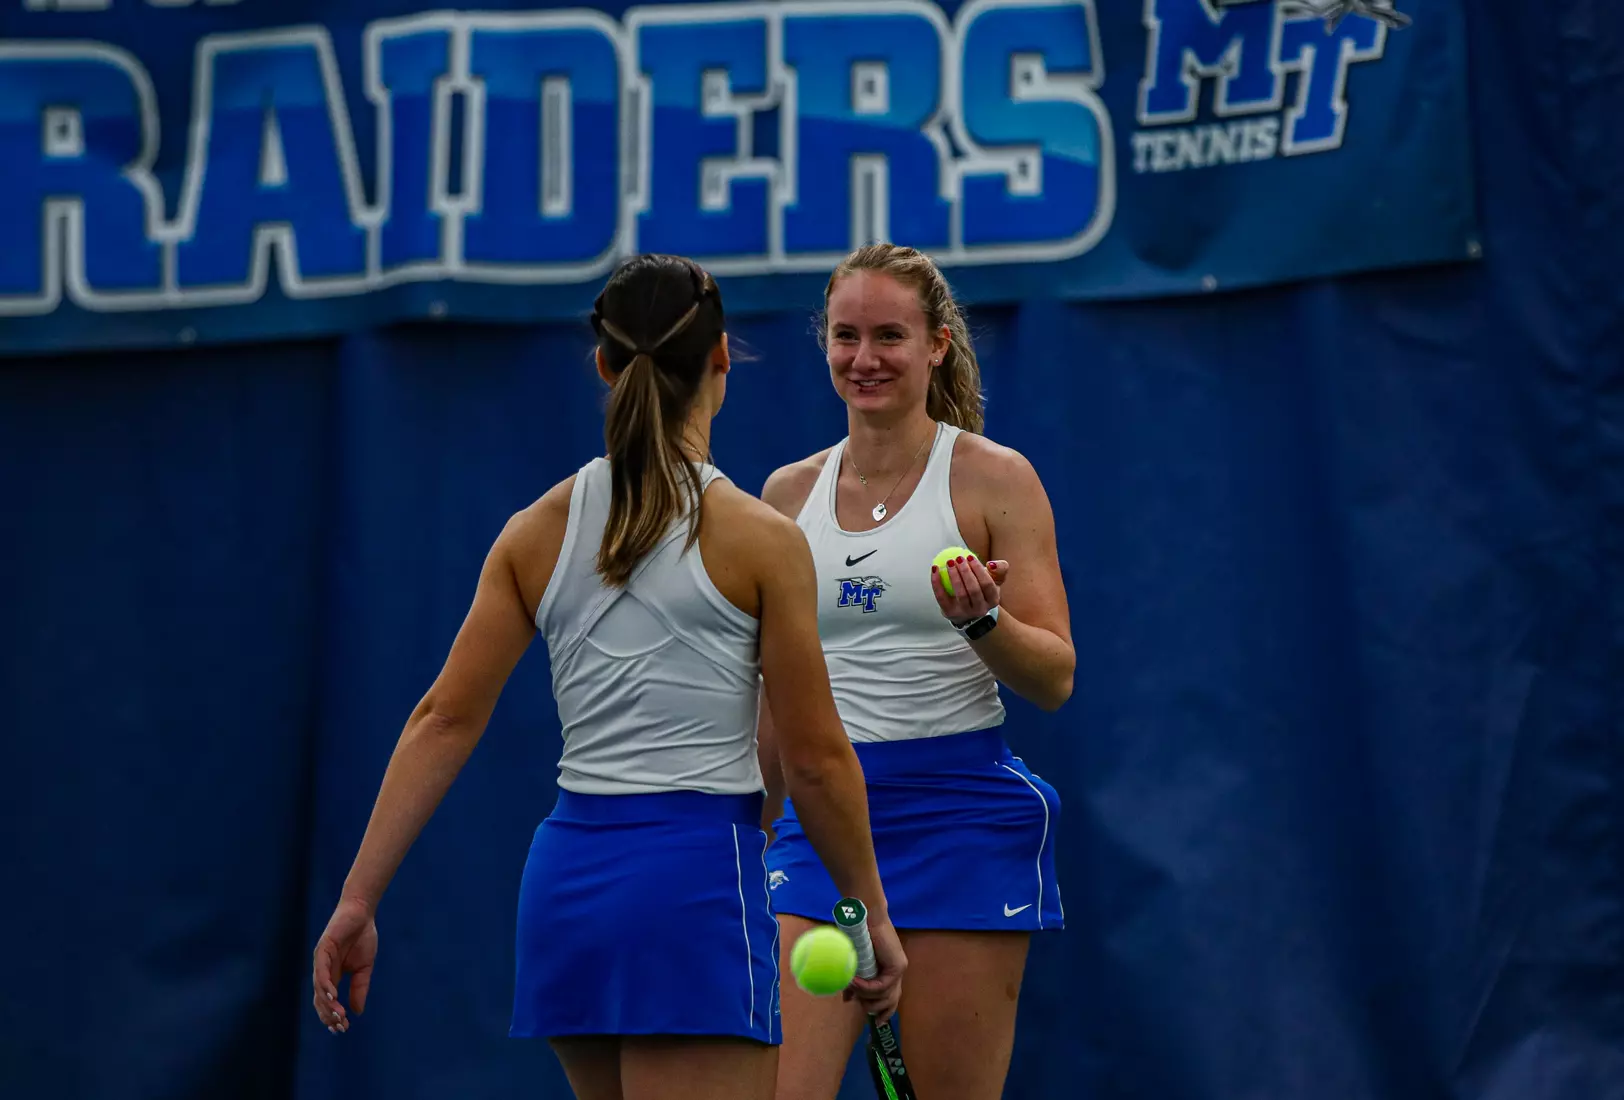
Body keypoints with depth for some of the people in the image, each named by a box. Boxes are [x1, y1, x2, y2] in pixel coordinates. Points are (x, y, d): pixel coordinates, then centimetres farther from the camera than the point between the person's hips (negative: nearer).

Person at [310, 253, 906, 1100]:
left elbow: (444, 720, 3)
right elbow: (816, 762, -4)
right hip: (694, 874, -6)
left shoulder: (539, 530, 6)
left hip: (566, 875, 6)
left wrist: (358, 900, 4)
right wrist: (873, 916, 8)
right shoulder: (759, 538, -7)